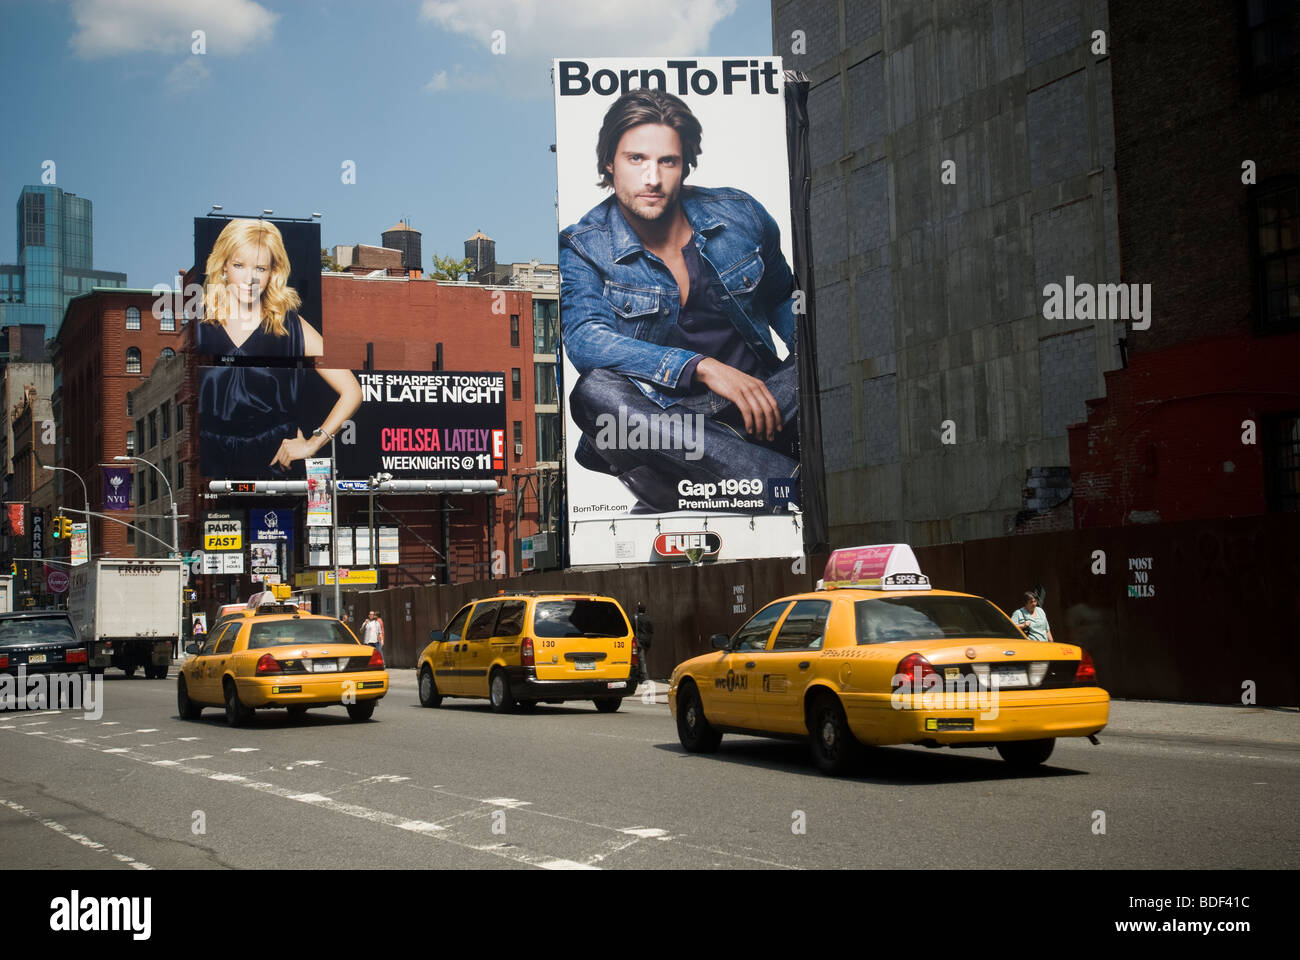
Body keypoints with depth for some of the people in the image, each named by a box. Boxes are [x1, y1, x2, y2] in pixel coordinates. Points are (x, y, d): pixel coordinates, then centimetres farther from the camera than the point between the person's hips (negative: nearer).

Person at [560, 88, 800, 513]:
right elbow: (585, 338, -21)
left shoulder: (738, 214, 6)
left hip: (758, 400, 3)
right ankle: (791, 484, -42)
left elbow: (784, 301, 22)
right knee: (596, 392, -35)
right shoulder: (582, 249, -3)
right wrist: (702, 367, -32)